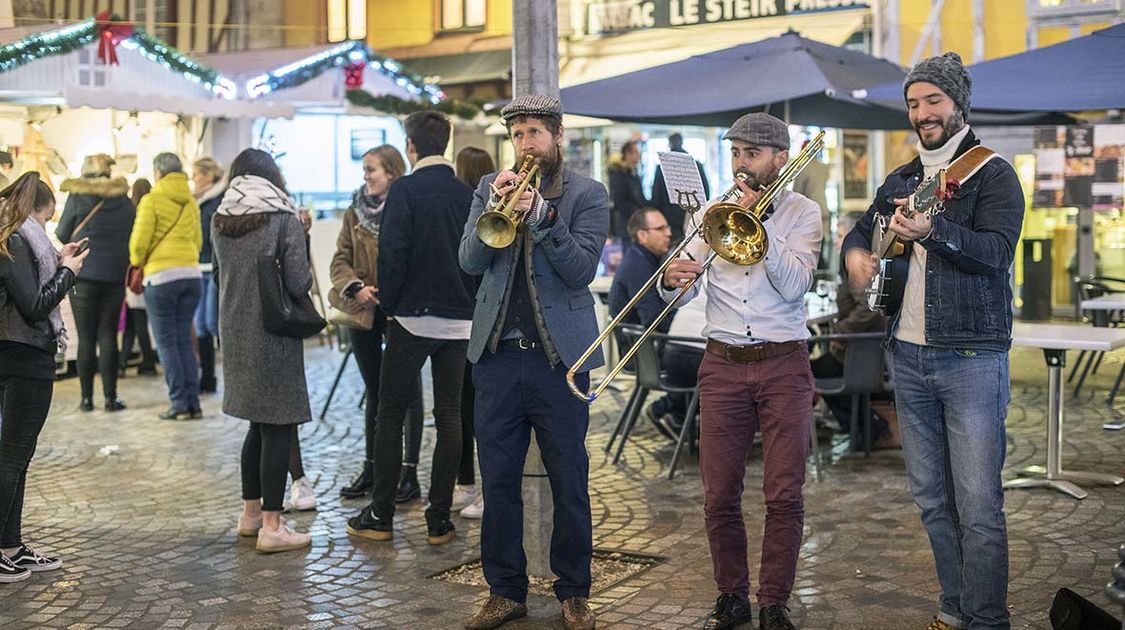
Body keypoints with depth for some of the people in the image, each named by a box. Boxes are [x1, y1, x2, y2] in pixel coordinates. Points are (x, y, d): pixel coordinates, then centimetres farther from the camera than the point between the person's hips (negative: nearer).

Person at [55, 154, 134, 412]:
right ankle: (110, 397, 2)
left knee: (86, 337, 3)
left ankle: (86, 397, 4)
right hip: (115, 275, 2)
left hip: (84, 275, -2)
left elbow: (62, 234, 3)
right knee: (108, 335, 5)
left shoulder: (77, 198, -3)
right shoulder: (125, 201, 6)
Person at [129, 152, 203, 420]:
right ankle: (193, 402, 7)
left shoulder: (152, 200, -5)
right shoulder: (190, 202, 12)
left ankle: (180, 403, -1)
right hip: (192, 273, 5)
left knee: (167, 342, 2)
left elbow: (139, 241, -8)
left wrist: (136, 263, 10)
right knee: (185, 339, 11)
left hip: (161, 275, -5)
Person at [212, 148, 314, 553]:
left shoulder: (219, 222, 5)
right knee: (279, 428, 0)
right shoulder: (284, 219, -10)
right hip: (274, 337, -6)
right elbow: (299, 284, -13)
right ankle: (271, 525, 1)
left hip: (235, 335, 6)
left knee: (260, 424, 19)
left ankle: (250, 512, 26)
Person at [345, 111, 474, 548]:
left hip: (413, 316, -4)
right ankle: (439, 520, 9)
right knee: (449, 416, 7)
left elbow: (392, 253, -13)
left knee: (391, 413, 6)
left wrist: (389, 304, -1)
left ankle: (380, 516, 9)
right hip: (459, 319, 4)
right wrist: (469, 301, 15)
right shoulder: (466, 194, 5)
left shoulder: (405, 191, -9)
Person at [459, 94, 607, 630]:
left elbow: (583, 269, -11)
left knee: (569, 481, 5)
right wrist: (494, 208, -15)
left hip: (559, 356, -3)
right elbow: (470, 260, -1)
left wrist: (541, 215, -22)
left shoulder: (587, 194, 1)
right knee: (498, 480, 7)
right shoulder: (491, 188, 10)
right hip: (497, 355, 3)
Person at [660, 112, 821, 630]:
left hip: (783, 366, -2)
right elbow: (682, 292, 3)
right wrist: (672, 279, -20)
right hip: (723, 365, 2)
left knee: (784, 496, -3)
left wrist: (758, 221, -15)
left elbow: (793, 286, -12)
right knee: (719, 495, 2)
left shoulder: (802, 213, 3)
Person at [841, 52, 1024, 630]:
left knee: (978, 507, -8)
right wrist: (856, 252, 4)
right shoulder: (900, 180, 16)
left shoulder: (991, 173, -4)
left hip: (971, 358, -6)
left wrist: (932, 230, -34)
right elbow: (861, 231, 27)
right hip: (908, 357, 6)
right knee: (932, 501, 11)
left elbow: (996, 251, -18)